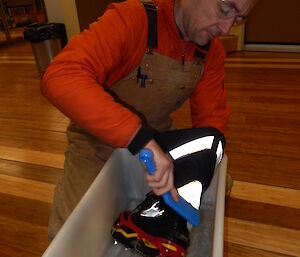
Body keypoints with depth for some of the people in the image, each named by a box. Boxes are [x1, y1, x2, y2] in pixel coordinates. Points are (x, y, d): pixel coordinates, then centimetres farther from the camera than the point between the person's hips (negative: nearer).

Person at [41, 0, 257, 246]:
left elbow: (211, 118, -6)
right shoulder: (130, 20, -28)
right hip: (97, 139, -4)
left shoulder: (212, 51, -9)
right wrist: (140, 138, -50)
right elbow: (60, 77, -42)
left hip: (157, 137, 5)